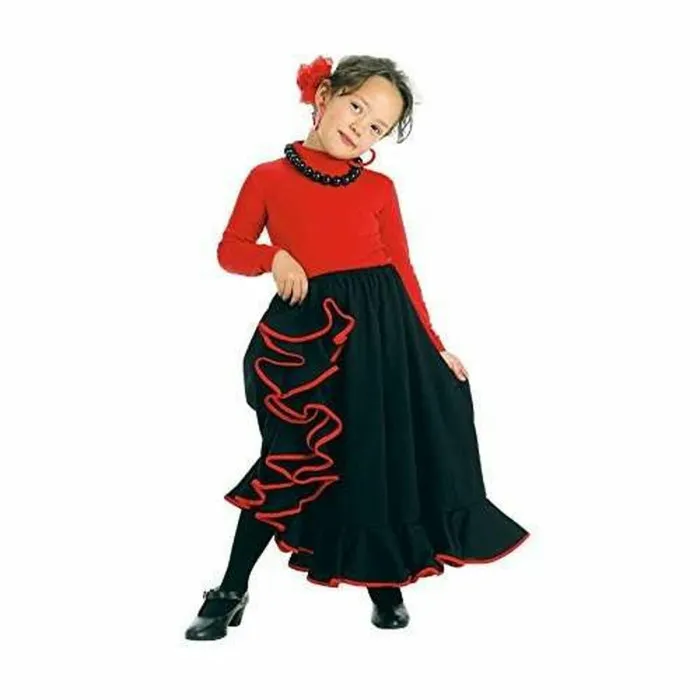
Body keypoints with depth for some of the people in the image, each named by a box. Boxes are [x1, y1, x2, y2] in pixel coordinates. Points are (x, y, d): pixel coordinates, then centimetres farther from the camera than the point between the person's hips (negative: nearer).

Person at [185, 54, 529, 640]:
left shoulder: (379, 188, 5)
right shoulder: (269, 177, 4)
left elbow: (403, 270, 5)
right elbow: (231, 249, 7)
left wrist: (433, 346, 2)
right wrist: (275, 256, -13)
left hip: (381, 328, 2)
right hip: (306, 330, -1)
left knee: (379, 459, 7)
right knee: (291, 456, -1)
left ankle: (384, 585, 27)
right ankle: (232, 591, 15)